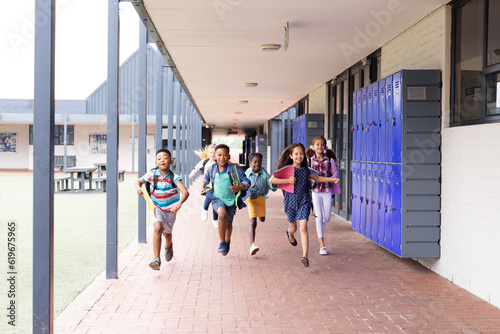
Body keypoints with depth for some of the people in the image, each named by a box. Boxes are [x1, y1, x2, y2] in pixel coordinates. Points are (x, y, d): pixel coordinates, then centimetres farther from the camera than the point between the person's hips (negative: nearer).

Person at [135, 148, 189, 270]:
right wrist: (138, 188, -20)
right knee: (158, 228, -27)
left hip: (170, 209, 0)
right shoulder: (151, 174, -15)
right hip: (155, 207, 0)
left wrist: (179, 203, -55)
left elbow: (185, 192, -36)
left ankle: (168, 247, 57)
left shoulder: (174, 178, -23)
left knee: (167, 233, 19)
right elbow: (138, 181, 4)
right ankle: (156, 259, -26)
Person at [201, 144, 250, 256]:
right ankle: (222, 242, -17)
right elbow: (206, 177, 18)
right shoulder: (212, 169, -5)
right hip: (218, 198, 0)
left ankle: (227, 241, 49)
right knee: (222, 214, -31)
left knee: (228, 223, 17)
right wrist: (203, 187, 5)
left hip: (231, 199, 0)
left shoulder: (234, 169, -16)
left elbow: (247, 182, -13)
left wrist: (240, 187, -32)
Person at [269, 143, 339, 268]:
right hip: (290, 201, -1)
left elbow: (317, 178, 26)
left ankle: (305, 256, -14)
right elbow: (271, 179, -13)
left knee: (303, 228, -12)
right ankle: (289, 234, 55)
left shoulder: (305, 170, 8)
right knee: (293, 228, 15)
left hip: (304, 201, 1)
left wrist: (332, 179, 20)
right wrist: (287, 180, -21)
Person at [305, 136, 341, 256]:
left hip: (327, 191, 2)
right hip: (315, 191, -1)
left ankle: (319, 229, 46)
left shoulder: (330, 160, -1)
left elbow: (335, 174, 6)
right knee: (319, 217, -9)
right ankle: (322, 246, -2)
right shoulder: (310, 161, -2)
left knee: (326, 218, 7)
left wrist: (335, 179, -12)